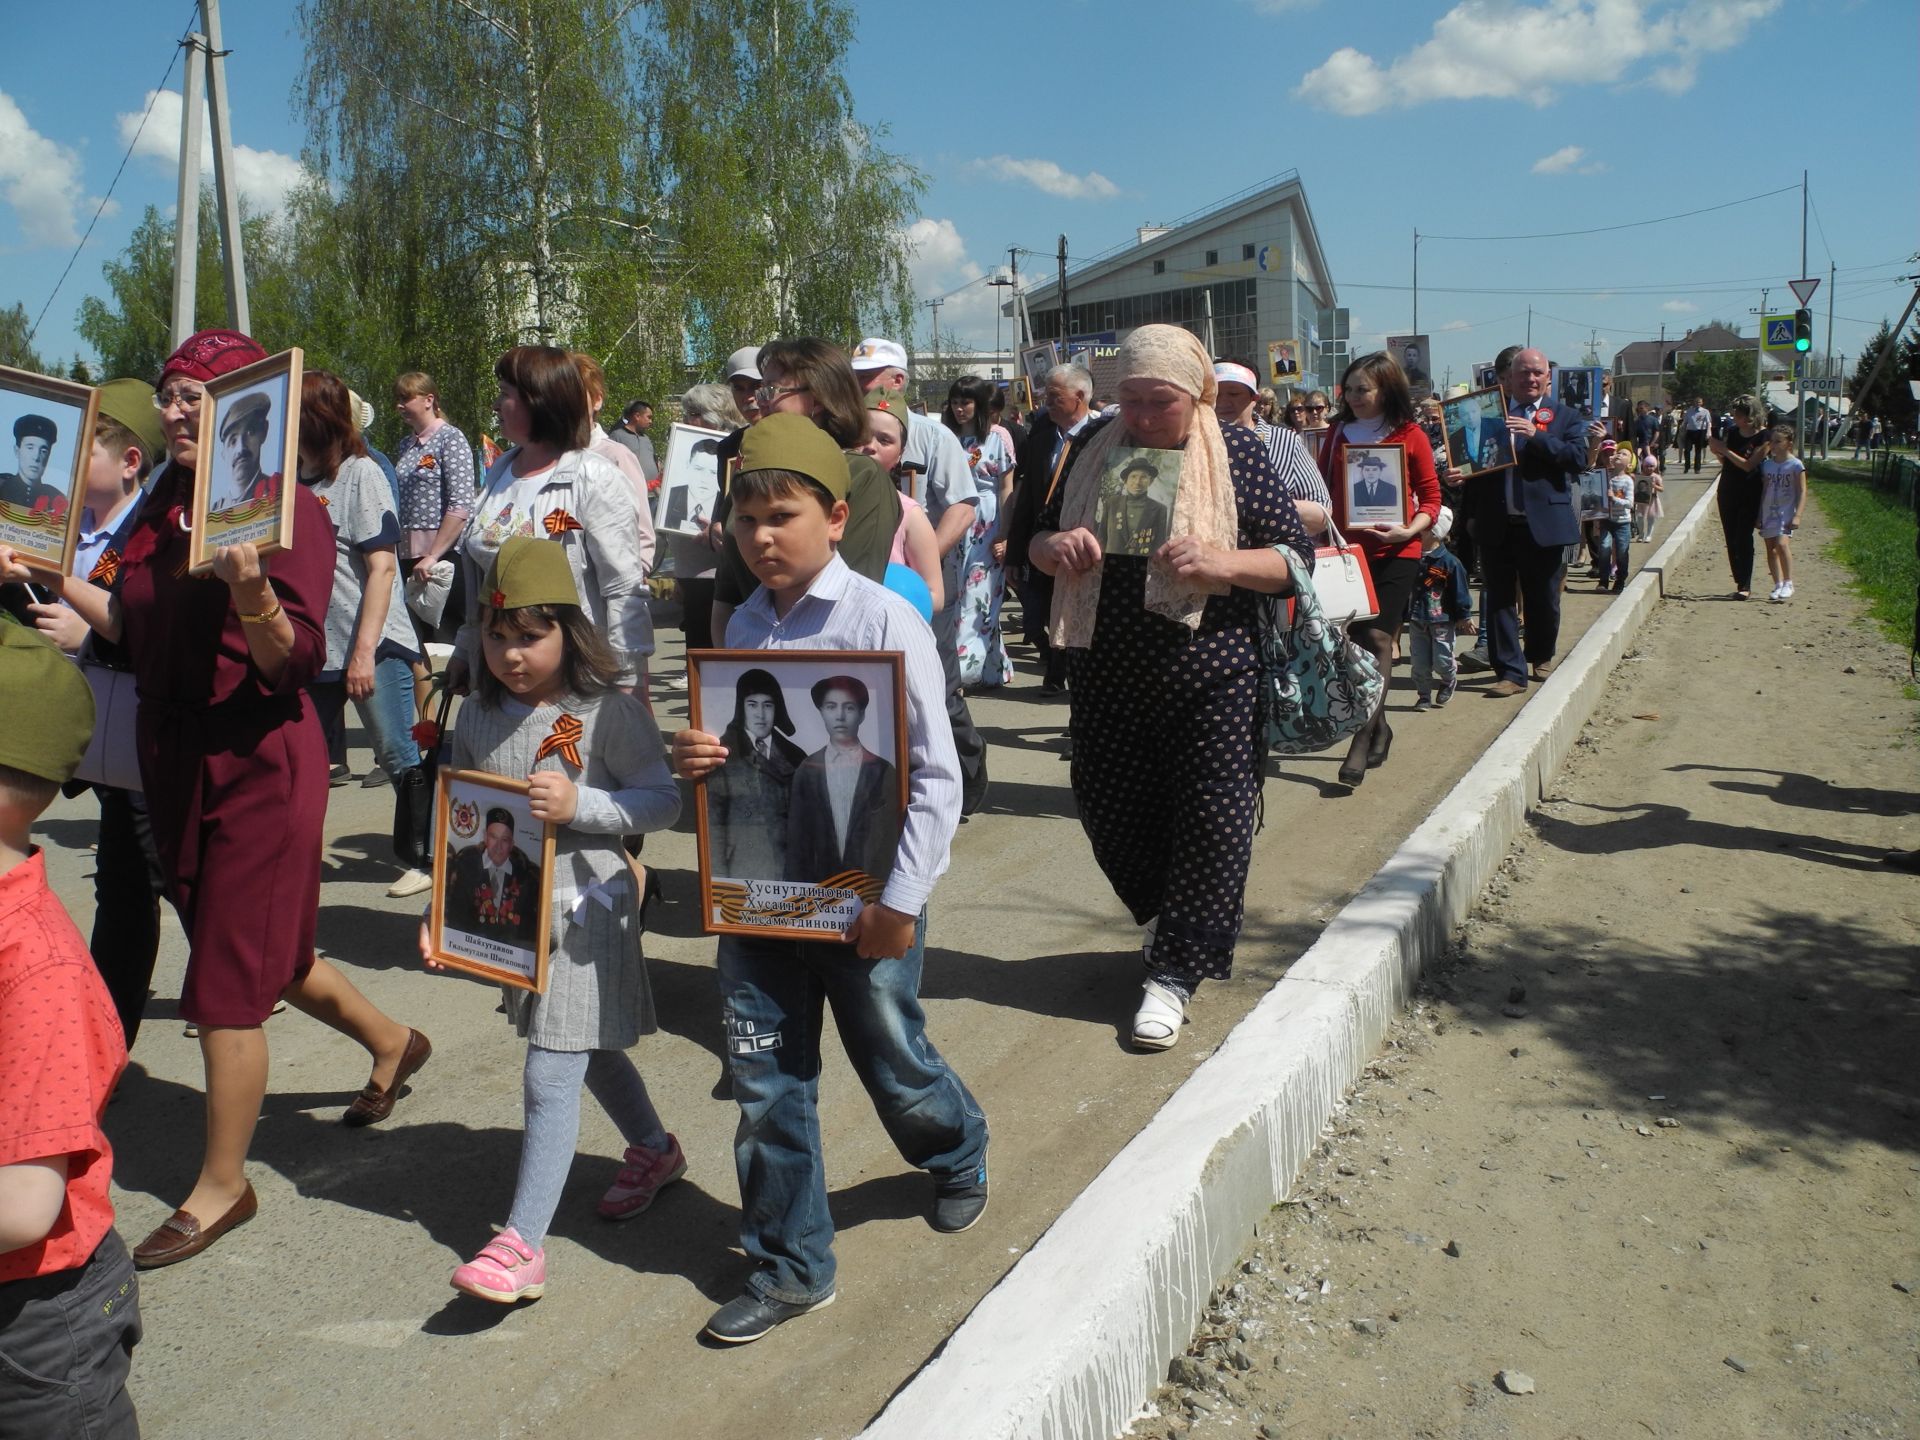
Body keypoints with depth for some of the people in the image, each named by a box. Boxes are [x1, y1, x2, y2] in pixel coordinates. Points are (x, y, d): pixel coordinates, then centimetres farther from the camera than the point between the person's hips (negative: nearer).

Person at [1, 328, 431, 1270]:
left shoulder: (291, 511, -13)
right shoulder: (162, 507, 9)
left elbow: (295, 663, -21)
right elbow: (136, 629, 15)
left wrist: (251, 592, -38)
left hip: (257, 767, -8)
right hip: (174, 761, 8)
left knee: (226, 986, 1)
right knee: (266, 951, 21)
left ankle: (221, 1187, 19)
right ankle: (391, 1043, 46)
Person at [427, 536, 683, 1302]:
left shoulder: (608, 713, -13)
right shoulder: (479, 718, 5)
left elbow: (663, 801, -11)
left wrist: (579, 805, -23)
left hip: (585, 907, -6)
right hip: (512, 909, 7)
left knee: (551, 1075, -7)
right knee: (589, 1052, 22)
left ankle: (522, 1243, 1)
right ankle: (655, 1150, 47)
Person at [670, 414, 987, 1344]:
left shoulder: (885, 621, -14)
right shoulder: (743, 627, 4)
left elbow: (935, 777, -14)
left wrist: (900, 900, -17)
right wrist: (698, 761, -9)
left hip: (862, 903, -4)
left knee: (895, 1066, 14)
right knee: (765, 1082, 7)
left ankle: (957, 1159, 48)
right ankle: (790, 1267, 25)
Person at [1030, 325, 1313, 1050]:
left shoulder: (1236, 453, -4)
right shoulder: (1096, 452, 5)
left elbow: (1297, 555, -5)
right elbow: (1039, 539, 12)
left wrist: (1219, 562, -23)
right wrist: (1056, 546, -13)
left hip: (1211, 676, -4)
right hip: (1110, 675, 4)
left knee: (1211, 818, -3)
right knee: (1109, 808, 12)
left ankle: (1175, 969, 12)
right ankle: (1165, 917, 40)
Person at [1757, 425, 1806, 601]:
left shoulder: (1795, 465, -6)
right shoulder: (1767, 464, 9)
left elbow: (1802, 491, -6)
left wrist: (1797, 515, -15)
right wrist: (1759, 515, 12)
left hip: (1786, 514, -6)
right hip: (1768, 513, 6)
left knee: (1782, 544, -22)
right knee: (1771, 549, 6)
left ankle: (1788, 583, -13)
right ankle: (1778, 585, 14)